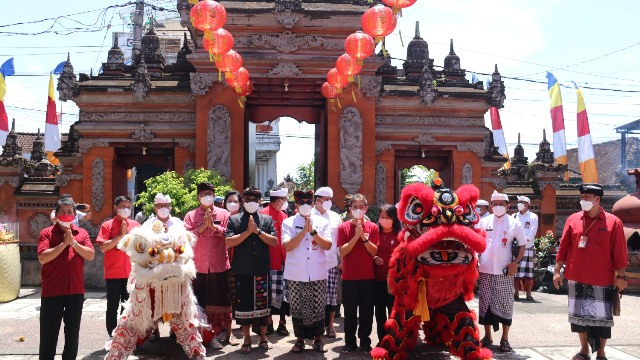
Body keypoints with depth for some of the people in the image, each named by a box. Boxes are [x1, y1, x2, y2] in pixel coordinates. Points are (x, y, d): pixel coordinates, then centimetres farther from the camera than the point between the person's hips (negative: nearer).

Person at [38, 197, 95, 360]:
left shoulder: (82, 233, 9)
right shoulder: (47, 233, 0)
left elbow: (90, 255, -3)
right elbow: (43, 258, -13)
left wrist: (73, 242, -12)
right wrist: (64, 243, -15)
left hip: (76, 291, 3)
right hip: (52, 291, -3)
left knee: (73, 332, 12)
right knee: (49, 333, 2)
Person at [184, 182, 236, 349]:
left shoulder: (224, 214, 5)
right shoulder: (190, 215, 6)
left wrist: (214, 226, -15)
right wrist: (203, 227, -15)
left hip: (220, 266, 0)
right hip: (199, 266, 1)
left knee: (223, 300, 7)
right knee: (201, 302, 7)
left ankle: (228, 333, 18)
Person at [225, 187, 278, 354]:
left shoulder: (267, 219, 7)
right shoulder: (234, 220, 3)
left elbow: (274, 242, -2)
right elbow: (228, 242, -9)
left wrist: (258, 231, -13)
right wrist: (247, 231, -15)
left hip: (262, 270, 1)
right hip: (241, 271, -1)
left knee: (263, 304, 9)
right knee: (243, 304, 5)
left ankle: (263, 337, 23)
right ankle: (247, 339, 18)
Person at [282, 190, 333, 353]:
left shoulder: (322, 222, 5)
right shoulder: (288, 222, 0)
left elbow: (328, 245, -5)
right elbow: (287, 246, -12)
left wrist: (313, 231, -14)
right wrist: (304, 231, -17)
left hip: (318, 274, 1)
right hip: (296, 274, -1)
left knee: (318, 308, 7)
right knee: (297, 308, 7)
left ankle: (317, 338, 22)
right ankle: (300, 339, 20)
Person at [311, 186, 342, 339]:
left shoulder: (335, 217, 12)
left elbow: (340, 240, 11)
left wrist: (341, 259, 7)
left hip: (332, 263, 3)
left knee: (331, 296, 4)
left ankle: (330, 326, 15)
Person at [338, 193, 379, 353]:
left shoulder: (372, 227, 3)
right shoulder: (343, 227, -1)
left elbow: (374, 251, -4)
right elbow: (342, 252, -9)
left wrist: (364, 236, -17)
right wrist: (356, 236, -17)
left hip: (368, 276, 1)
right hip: (349, 276, -1)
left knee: (367, 311, 6)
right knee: (350, 311, 5)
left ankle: (365, 341, 18)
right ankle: (350, 341, 15)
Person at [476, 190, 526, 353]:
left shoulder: (514, 223, 2)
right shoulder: (483, 222, 6)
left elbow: (522, 245, 5)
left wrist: (516, 262, -8)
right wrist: (475, 262, -1)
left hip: (504, 271, -1)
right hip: (485, 270, 2)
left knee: (505, 304, 2)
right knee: (485, 303, 7)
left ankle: (505, 338, 12)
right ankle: (487, 336, 19)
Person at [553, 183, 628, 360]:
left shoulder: (613, 222, -4)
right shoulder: (573, 219, 3)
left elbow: (619, 252, -3)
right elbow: (563, 247, 5)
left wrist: (621, 275, -5)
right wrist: (557, 270, 3)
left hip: (602, 280, -2)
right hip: (577, 278, 3)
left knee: (602, 316, 4)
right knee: (579, 314, 10)